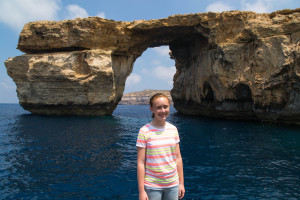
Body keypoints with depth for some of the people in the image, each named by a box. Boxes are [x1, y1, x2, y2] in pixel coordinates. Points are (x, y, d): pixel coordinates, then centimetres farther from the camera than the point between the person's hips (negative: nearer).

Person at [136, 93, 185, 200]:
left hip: (173, 184, 3)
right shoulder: (144, 131, -10)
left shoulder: (173, 129, 2)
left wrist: (181, 183, 8)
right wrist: (141, 191, -9)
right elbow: (141, 163, -9)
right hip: (152, 186, -3)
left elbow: (178, 158, 7)